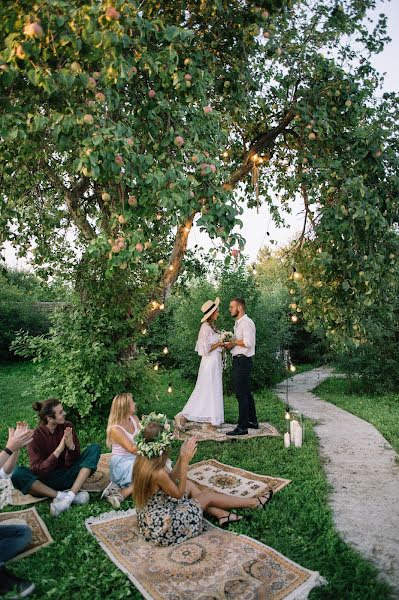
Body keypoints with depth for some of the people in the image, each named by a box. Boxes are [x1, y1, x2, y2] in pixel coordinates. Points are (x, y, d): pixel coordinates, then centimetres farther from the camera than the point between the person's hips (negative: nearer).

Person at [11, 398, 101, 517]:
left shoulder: (67, 427, -5)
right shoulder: (35, 436, -12)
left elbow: (72, 462, -5)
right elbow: (37, 470, -19)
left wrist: (71, 447, -27)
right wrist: (58, 450, -30)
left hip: (68, 476, 2)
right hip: (47, 480, -2)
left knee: (94, 448, -18)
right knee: (17, 474, -30)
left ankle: (69, 496, -29)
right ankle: (68, 496, -29)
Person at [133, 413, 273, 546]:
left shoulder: (142, 462, -9)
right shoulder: (158, 473, -33)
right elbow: (179, 494, -14)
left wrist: (182, 457, -3)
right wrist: (185, 461, -16)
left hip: (149, 519, 7)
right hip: (162, 527, -7)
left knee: (190, 485, 16)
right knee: (208, 496, 6)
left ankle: (222, 515, 27)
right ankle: (255, 503, 24)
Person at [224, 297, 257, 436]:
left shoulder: (247, 322, -15)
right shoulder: (238, 323, 17)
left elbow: (248, 342, -26)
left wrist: (233, 342, -13)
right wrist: (230, 344, 6)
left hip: (243, 360, -11)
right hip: (239, 360, 11)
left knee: (241, 394, -6)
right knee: (246, 393, 18)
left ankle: (242, 427, 0)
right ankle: (252, 421, 29)